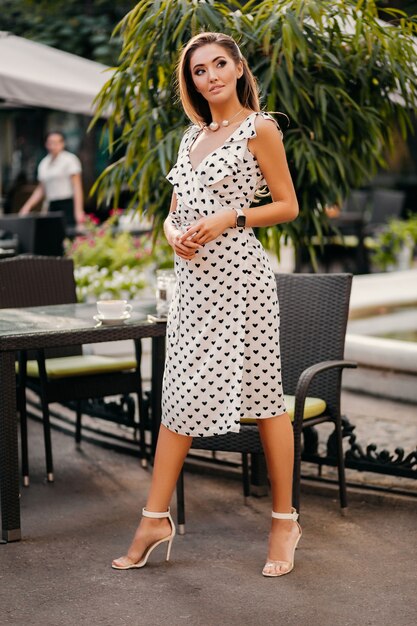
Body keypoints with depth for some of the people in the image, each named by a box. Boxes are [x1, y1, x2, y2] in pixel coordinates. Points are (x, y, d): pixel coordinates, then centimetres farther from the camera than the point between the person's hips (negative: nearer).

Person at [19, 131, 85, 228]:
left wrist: (79, 210, -16)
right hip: (52, 206, 5)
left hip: (68, 205, -5)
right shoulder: (43, 163, 15)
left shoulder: (70, 159, -2)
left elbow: (77, 187, -7)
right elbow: (41, 190, 20)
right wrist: (27, 206, 10)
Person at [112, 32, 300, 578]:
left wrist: (228, 218, -15)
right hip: (193, 278, 7)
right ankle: (156, 519, 14)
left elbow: (288, 207, -2)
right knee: (181, 395, 8)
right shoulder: (193, 134, 17)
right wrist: (175, 234, -3)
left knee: (263, 394, 0)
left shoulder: (259, 128, -1)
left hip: (239, 275, -6)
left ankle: (284, 521, 12)